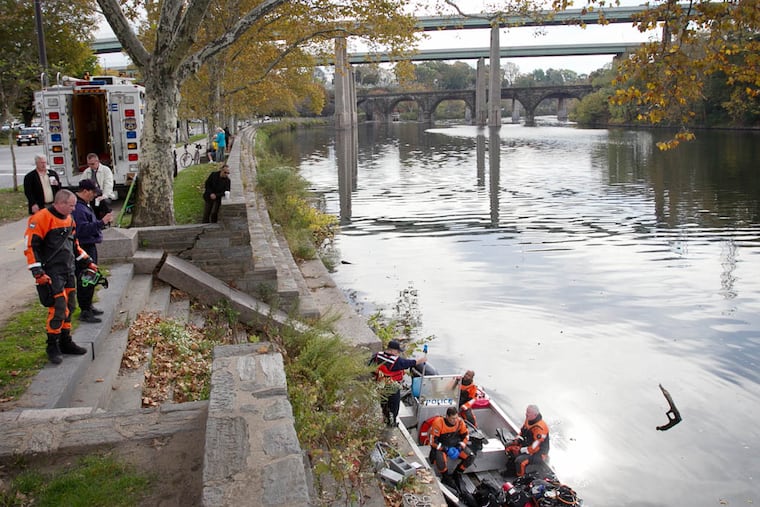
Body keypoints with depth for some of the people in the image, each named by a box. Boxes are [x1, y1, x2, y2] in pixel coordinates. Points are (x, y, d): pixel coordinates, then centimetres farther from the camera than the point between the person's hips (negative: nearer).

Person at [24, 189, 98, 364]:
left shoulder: (69, 219, 12)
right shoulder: (42, 218, -14)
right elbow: (30, 246, -17)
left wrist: (87, 261, 21)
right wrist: (38, 272, -20)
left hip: (68, 271, 9)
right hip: (51, 273, -8)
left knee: (70, 306, 12)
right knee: (58, 307, -11)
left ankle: (65, 342, 24)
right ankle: (52, 346, 3)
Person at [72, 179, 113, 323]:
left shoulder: (84, 205, 15)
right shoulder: (78, 208, -20)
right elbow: (83, 229, -30)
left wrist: (104, 221, 18)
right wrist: (101, 222, -32)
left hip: (90, 246, 11)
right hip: (84, 248, -11)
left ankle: (88, 306, 32)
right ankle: (84, 312, 0)